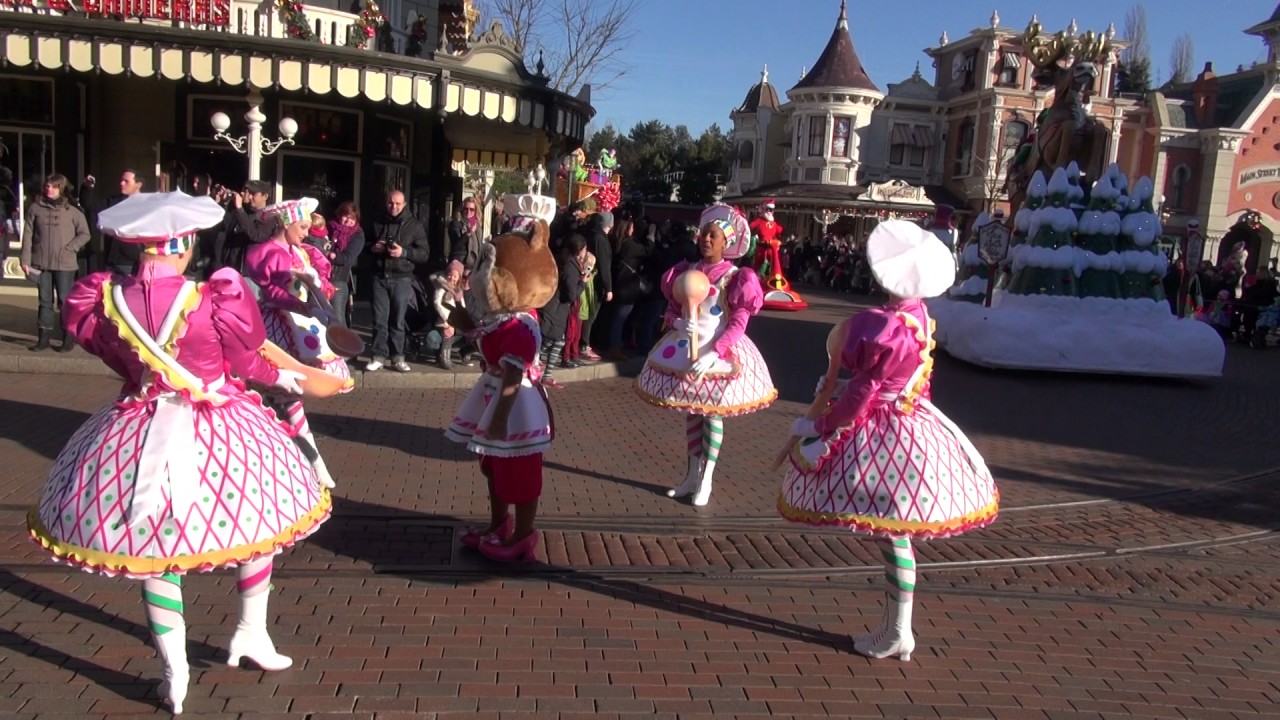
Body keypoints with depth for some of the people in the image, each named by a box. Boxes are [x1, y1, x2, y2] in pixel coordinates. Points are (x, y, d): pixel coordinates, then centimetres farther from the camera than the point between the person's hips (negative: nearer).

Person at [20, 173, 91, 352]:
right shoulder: (35, 208, 4)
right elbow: (28, 235, 5)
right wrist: (25, 259, 1)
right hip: (41, 263, 2)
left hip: (65, 264, -2)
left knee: (65, 301, 2)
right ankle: (43, 338, 15)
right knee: (45, 301, 9)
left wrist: (69, 249, -10)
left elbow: (84, 234, 2)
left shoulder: (71, 211, -1)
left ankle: (68, 339, 9)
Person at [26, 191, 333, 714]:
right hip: (217, 432, -2)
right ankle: (251, 632, 33)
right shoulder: (213, 301, -19)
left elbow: (115, 358, 8)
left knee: (154, 550, 14)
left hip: (138, 431, 3)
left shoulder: (105, 302, -8)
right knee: (255, 521, 20)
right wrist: (281, 377, 13)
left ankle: (174, 672, 21)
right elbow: (246, 361, -6)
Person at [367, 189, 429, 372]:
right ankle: (379, 356, 7)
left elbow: (425, 254, -2)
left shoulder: (414, 225, 3)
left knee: (398, 320, -1)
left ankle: (397, 357, 6)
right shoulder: (378, 223, 12)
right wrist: (372, 248, 1)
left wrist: (404, 252, -17)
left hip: (402, 279, -2)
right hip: (380, 277, 3)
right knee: (379, 319, 2)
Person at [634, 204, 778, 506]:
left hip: (718, 352, -4)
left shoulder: (734, 278, -9)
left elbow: (738, 324, -14)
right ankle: (693, 475, 25)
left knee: (712, 415, 1)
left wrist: (712, 354, -25)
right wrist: (678, 323, -15)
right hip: (686, 349, 5)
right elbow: (671, 309, 9)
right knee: (691, 413, 12)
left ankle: (706, 480, 14)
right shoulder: (687, 272, 4)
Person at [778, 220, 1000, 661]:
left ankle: (897, 636, 13)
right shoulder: (919, 316, 4)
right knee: (893, 533, 16)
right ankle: (895, 628, 26)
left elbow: (860, 392, -18)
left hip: (883, 435, -9)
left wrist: (821, 428, -7)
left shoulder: (879, 327, -23)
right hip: (912, 423, 9)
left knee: (892, 534, 1)